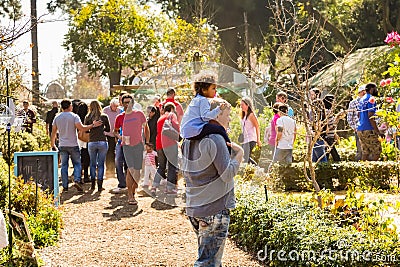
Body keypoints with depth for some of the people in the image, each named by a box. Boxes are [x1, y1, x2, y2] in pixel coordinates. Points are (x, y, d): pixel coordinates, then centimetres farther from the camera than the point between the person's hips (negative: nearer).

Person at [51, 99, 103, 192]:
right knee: (77, 164, 6)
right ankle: (76, 181, -13)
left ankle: (65, 186, 5)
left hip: (62, 146, 3)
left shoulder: (57, 118, 6)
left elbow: (53, 132, 9)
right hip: (73, 145, -3)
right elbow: (81, 128, -17)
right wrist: (93, 125, -8)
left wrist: (53, 144, 18)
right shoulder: (74, 116, -8)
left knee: (64, 165, 7)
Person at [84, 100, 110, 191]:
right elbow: (108, 129, 9)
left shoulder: (88, 117, 0)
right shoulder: (104, 117, 0)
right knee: (101, 164, 5)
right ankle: (100, 186, 2)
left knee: (93, 163, 15)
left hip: (91, 142, 1)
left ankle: (93, 184, 16)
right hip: (102, 142, -1)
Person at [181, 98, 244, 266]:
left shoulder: (189, 140, 10)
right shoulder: (215, 139, -16)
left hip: (193, 209, 9)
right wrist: (239, 154, -3)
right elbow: (228, 174, -19)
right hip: (215, 210, -9)